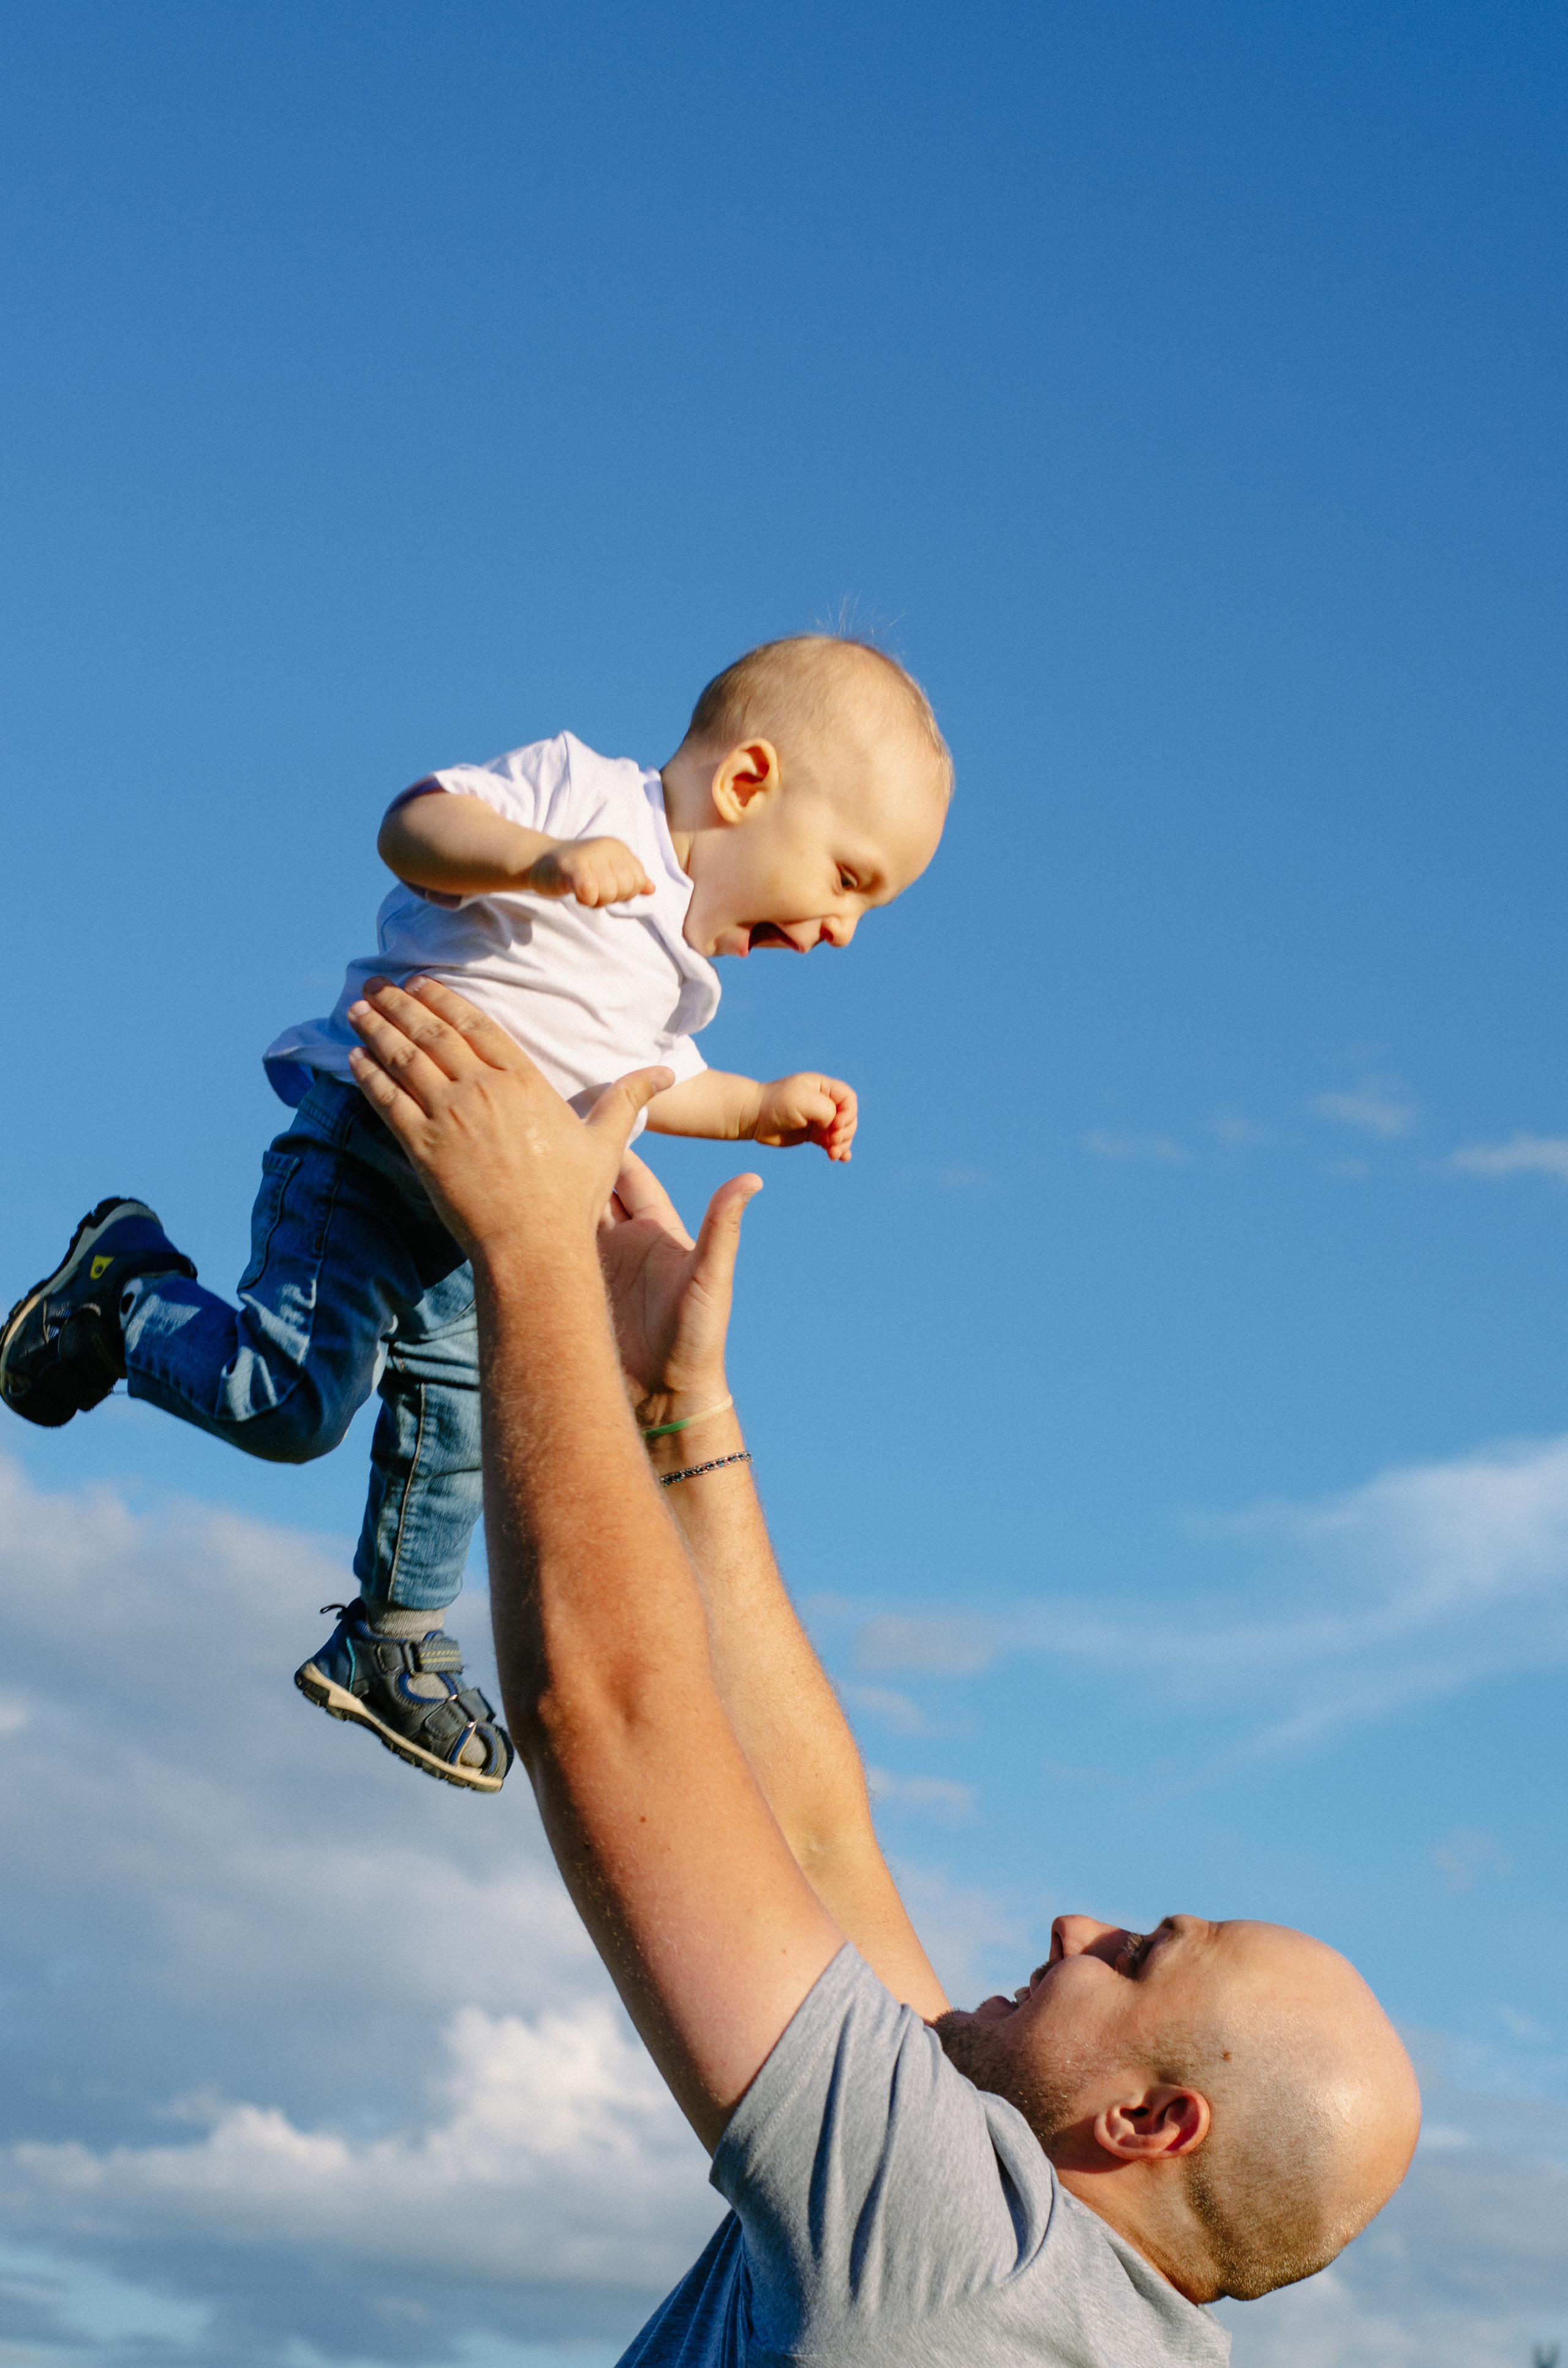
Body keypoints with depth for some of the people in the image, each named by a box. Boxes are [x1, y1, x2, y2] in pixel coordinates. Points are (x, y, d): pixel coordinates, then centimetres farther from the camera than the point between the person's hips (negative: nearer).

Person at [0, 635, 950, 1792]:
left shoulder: (684, 970, 16)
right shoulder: (583, 787, -11)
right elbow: (415, 825, -24)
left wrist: (759, 1107, 16)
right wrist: (542, 859, -41)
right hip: (367, 1148, -8)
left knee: (455, 1435, 11)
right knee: (293, 1401, -16)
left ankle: (394, 1643, 30)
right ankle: (125, 1284, 10)